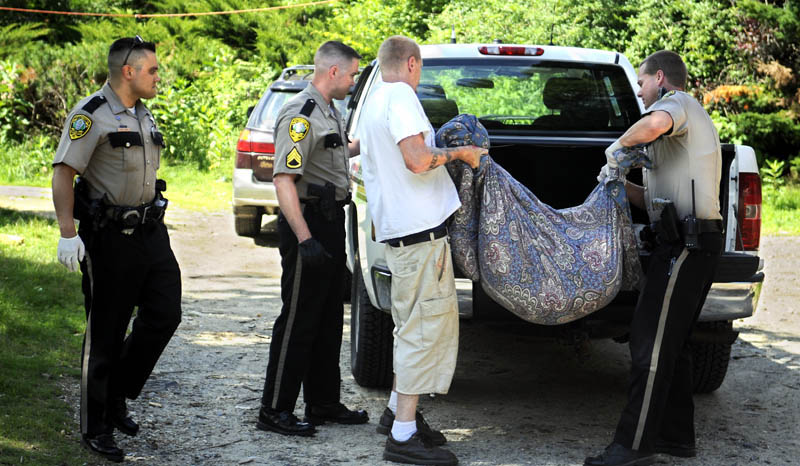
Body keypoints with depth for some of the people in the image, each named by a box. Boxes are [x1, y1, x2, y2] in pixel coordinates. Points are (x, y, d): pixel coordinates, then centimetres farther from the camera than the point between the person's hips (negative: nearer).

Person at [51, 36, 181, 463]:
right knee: (106, 332, -1)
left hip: (149, 231, 8)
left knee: (164, 314, 2)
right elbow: (63, 173, -16)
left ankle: (117, 397, 20)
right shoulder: (91, 115, -11)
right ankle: (95, 429, 10)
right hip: (109, 235, -8)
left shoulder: (143, 115, 15)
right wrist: (68, 233, -24)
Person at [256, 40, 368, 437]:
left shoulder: (328, 112, 15)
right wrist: (304, 239, -31)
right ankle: (275, 410, 0)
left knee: (329, 318, 15)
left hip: (331, 223, 10)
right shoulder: (301, 114, -17)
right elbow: (284, 179, -25)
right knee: (299, 318, -6)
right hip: (309, 222, -10)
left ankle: (323, 403, 24)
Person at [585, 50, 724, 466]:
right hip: (696, 241, 11)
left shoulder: (676, 102, -4)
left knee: (651, 342, -11)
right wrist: (625, 186, 13)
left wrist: (620, 145, -15)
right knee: (671, 342, 15)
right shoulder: (691, 120, 28)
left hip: (684, 243, -11)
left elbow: (654, 124, -33)